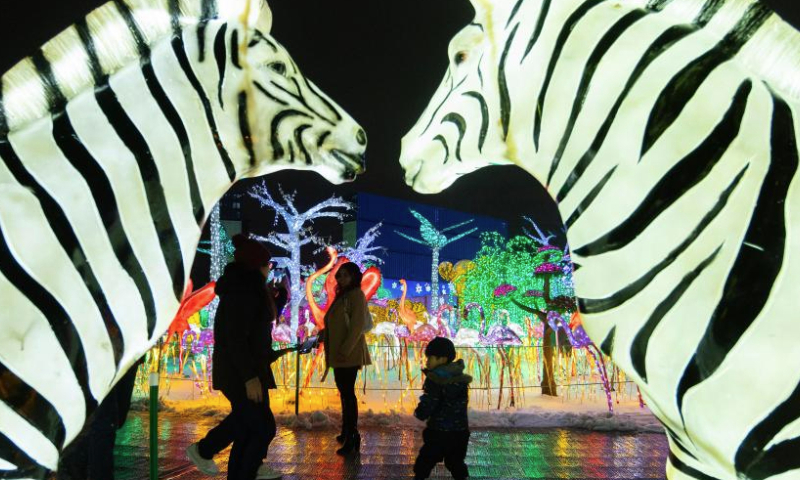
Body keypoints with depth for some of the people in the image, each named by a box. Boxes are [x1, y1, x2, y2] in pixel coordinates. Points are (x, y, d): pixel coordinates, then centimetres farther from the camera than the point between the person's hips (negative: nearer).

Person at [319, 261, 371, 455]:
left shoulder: (357, 295, -10)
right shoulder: (342, 296, 18)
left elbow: (358, 326, -19)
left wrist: (345, 350, -23)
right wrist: (323, 334, 9)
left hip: (349, 354, -9)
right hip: (339, 354, 9)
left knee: (348, 393, -8)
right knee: (344, 393, 15)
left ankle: (352, 437, -5)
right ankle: (346, 432, 26)